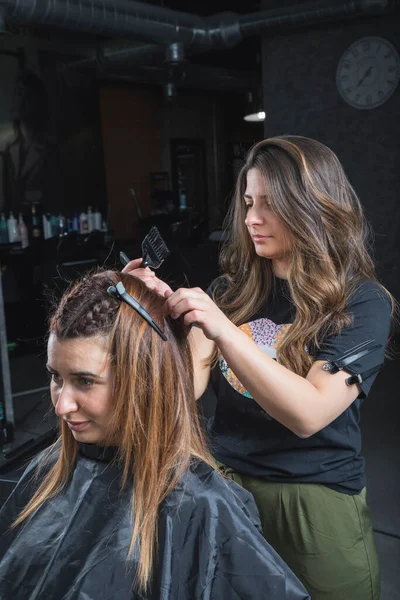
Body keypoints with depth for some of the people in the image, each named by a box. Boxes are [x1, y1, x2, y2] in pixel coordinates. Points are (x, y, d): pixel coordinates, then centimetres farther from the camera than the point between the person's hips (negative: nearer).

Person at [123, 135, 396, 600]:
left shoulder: (361, 303, -13)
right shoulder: (231, 291, 0)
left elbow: (309, 414, -25)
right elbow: (189, 385, -9)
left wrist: (223, 331, -34)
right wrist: (165, 313, -24)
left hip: (314, 507, -3)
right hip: (224, 488, 4)